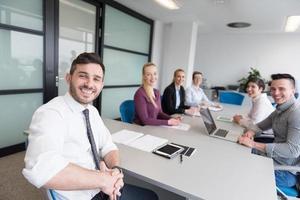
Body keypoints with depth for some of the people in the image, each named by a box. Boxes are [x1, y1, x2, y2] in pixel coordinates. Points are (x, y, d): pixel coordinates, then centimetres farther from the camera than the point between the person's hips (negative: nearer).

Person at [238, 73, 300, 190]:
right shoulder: (280, 109, 6)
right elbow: (261, 125, 17)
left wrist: (254, 144, -30)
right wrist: (251, 132, -6)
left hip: (287, 171, -8)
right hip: (274, 159, 8)